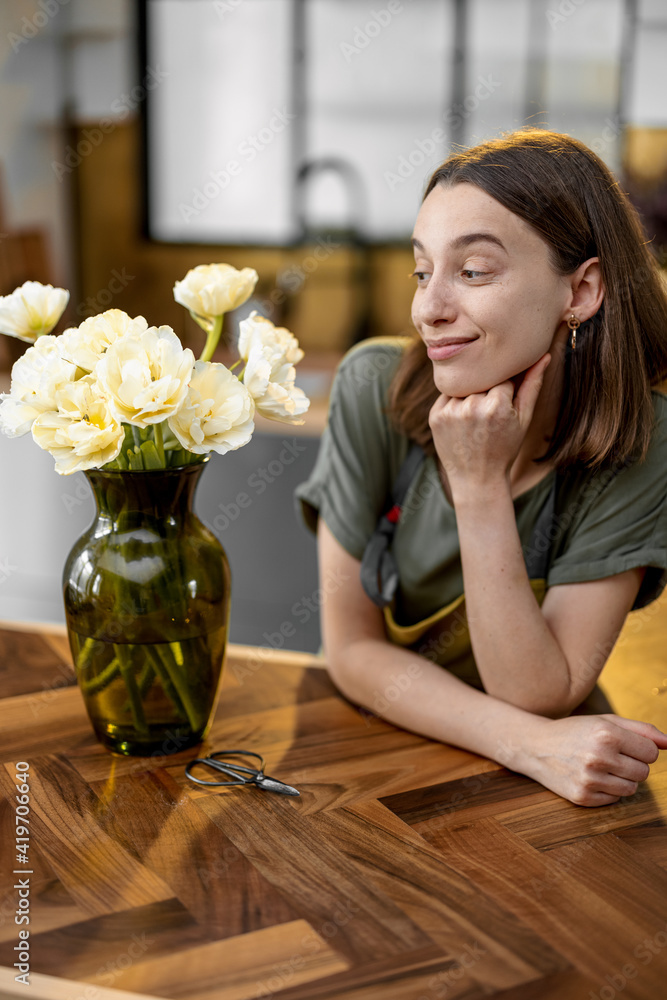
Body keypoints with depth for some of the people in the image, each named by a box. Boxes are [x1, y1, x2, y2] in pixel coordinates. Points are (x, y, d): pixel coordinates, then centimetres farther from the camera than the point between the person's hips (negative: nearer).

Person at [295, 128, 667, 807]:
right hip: (376, 740, 1)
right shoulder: (376, 389, -15)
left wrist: (482, 487, -26)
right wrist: (531, 743, -23)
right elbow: (353, 650, -11)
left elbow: (539, 699, -18)